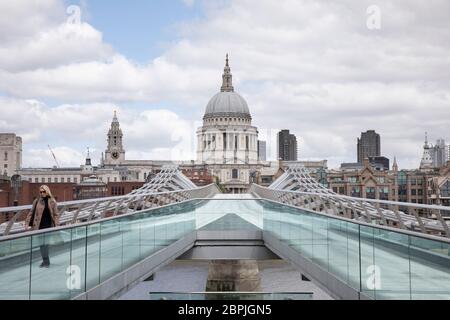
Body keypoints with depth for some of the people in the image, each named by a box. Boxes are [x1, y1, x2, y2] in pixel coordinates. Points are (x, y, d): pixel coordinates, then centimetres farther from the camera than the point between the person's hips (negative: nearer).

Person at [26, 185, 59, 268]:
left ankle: (46, 261, 4)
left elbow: (56, 214, 0)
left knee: (45, 243, -6)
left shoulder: (52, 202, -1)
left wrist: (56, 225, -9)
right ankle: (45, 261, 15)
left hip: (48, 225, -3)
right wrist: (27, 223, 2)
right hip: (39, 225, 3)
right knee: (42, 244, 5)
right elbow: (31, 213, 9)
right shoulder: (37, 201, 5)